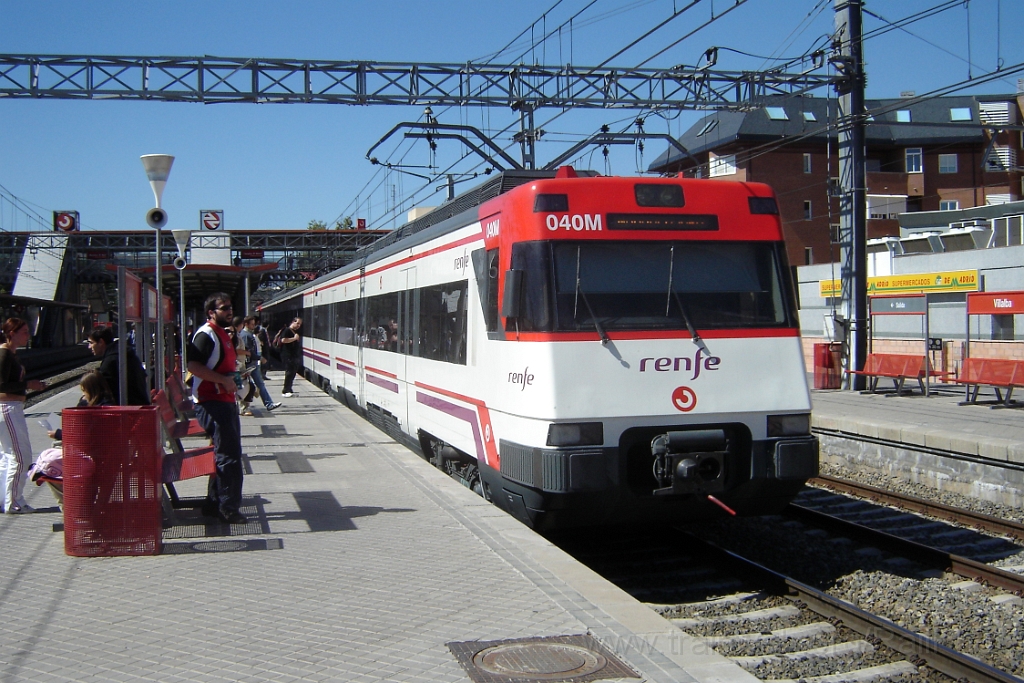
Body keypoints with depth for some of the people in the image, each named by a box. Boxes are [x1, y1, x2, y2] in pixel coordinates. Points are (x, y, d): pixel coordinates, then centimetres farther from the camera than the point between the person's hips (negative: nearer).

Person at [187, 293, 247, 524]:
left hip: (225, 401, 10)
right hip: (211, 403, -10)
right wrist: (223, 380, -24)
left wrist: (233, 379, 16)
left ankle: (214, 504, 23)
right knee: (229, 455, -8)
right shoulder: (206, 334, -13)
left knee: (225, 454, 15)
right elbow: (194, 366, -24)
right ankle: (229, 508, -1)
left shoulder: (223, 334, 18)